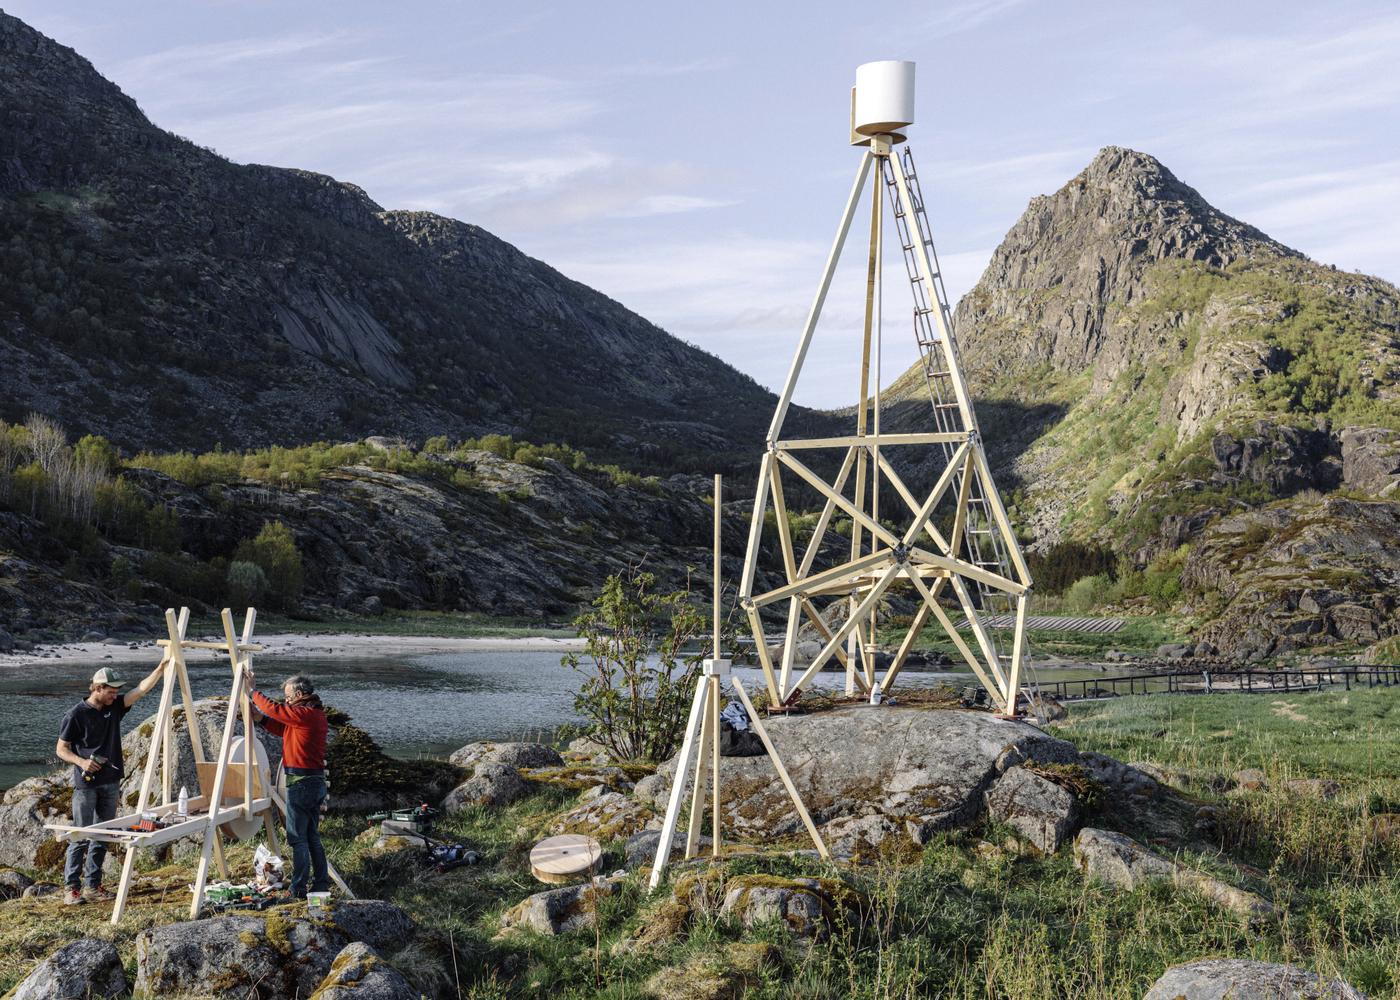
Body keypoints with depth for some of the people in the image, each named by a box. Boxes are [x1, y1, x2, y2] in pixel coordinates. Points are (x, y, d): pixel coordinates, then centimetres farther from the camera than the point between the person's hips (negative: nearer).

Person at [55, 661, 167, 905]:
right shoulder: (76, 715, -9)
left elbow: (141, 689, -6)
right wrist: (82, 761, -20)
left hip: (110, 783, 6)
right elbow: (61, 749, -3)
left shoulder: (115, 706, 5)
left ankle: (94, 885, 16)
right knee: (81, 836, -4)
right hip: (86, 784, -5)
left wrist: (161, 669, -19)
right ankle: (71, 887, 2)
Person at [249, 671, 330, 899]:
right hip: (316, 782, 10)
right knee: (312, 836, 16)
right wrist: (259, 717, 9)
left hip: (301, 783, -10)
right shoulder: (314, 714, 14)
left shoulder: (304, 714, -16)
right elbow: (282, 729, 19)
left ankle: (298, 890, -3)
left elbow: (275, 709, -16)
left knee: (298, 838, -5)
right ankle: (321, 883, 20)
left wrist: (254, 690, -3)